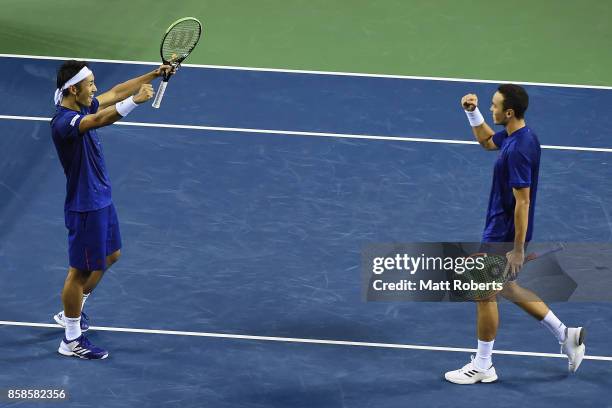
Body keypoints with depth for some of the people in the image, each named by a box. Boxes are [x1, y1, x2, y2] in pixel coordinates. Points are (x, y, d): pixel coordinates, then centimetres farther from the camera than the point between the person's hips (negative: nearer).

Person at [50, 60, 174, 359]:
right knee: (81, 270, 2)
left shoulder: (82, 106, 1)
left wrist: (155, 74, 12)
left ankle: (71, 313, 39)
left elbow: (116, 92, 15)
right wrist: (135, 101, -58)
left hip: (101, 199, 10)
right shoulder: (64, 121, -28)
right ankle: (71, 340, 15)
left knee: (110, 256, 24)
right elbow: (99, 120, -47)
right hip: (86, 207, -10)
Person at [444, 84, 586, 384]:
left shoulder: (518, 150, -28)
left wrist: (518, 249, -23)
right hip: (500, 231, 10)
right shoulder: (515, 135, 2)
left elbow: (522, 202, -26)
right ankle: (565, 335, 25)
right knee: (506, 288, 22)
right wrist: (472, 112, 7)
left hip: (504, 237, -10)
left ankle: (482, 366, 19)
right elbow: (486, 141, 24)